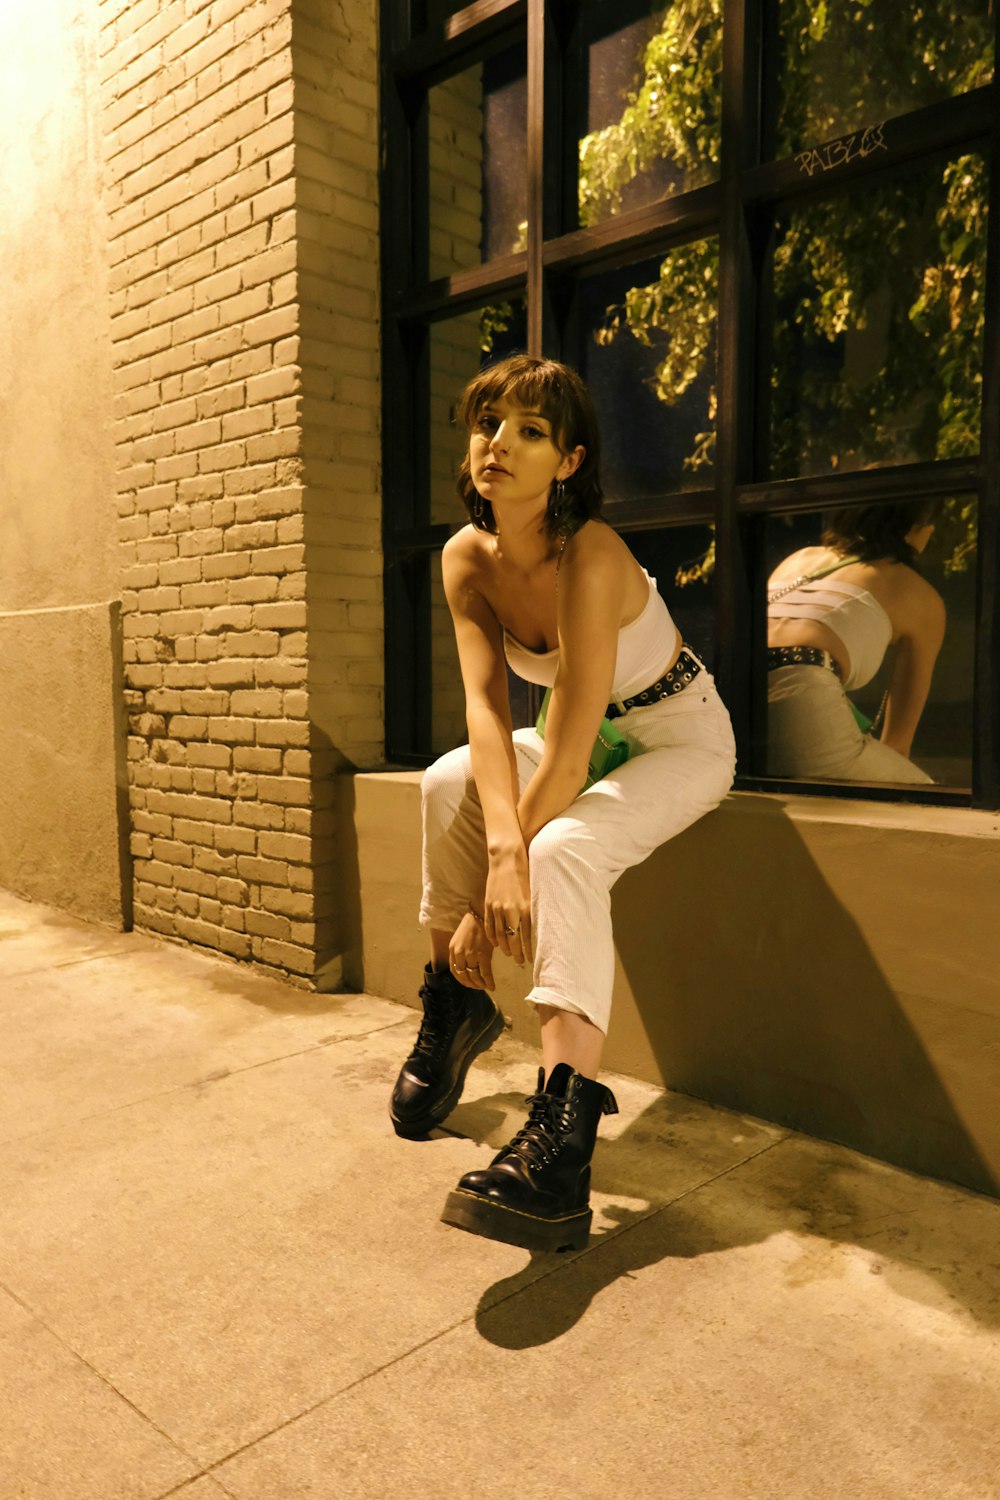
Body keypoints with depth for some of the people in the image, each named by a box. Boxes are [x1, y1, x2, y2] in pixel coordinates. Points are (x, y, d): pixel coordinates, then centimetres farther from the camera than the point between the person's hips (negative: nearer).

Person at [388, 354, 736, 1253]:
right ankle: (456, 1005, 2)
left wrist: (504, 875, -34)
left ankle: (563, 1133, -37)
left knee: (564, 850, -32)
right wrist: (501, 846, -36)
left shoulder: (590, 556, -31)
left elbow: (567, 754, -34)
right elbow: (487, 705, -21)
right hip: (593, 735, 7)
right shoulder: (467, 557, -10)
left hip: (684, 739, -6)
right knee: (451, 783, -14)